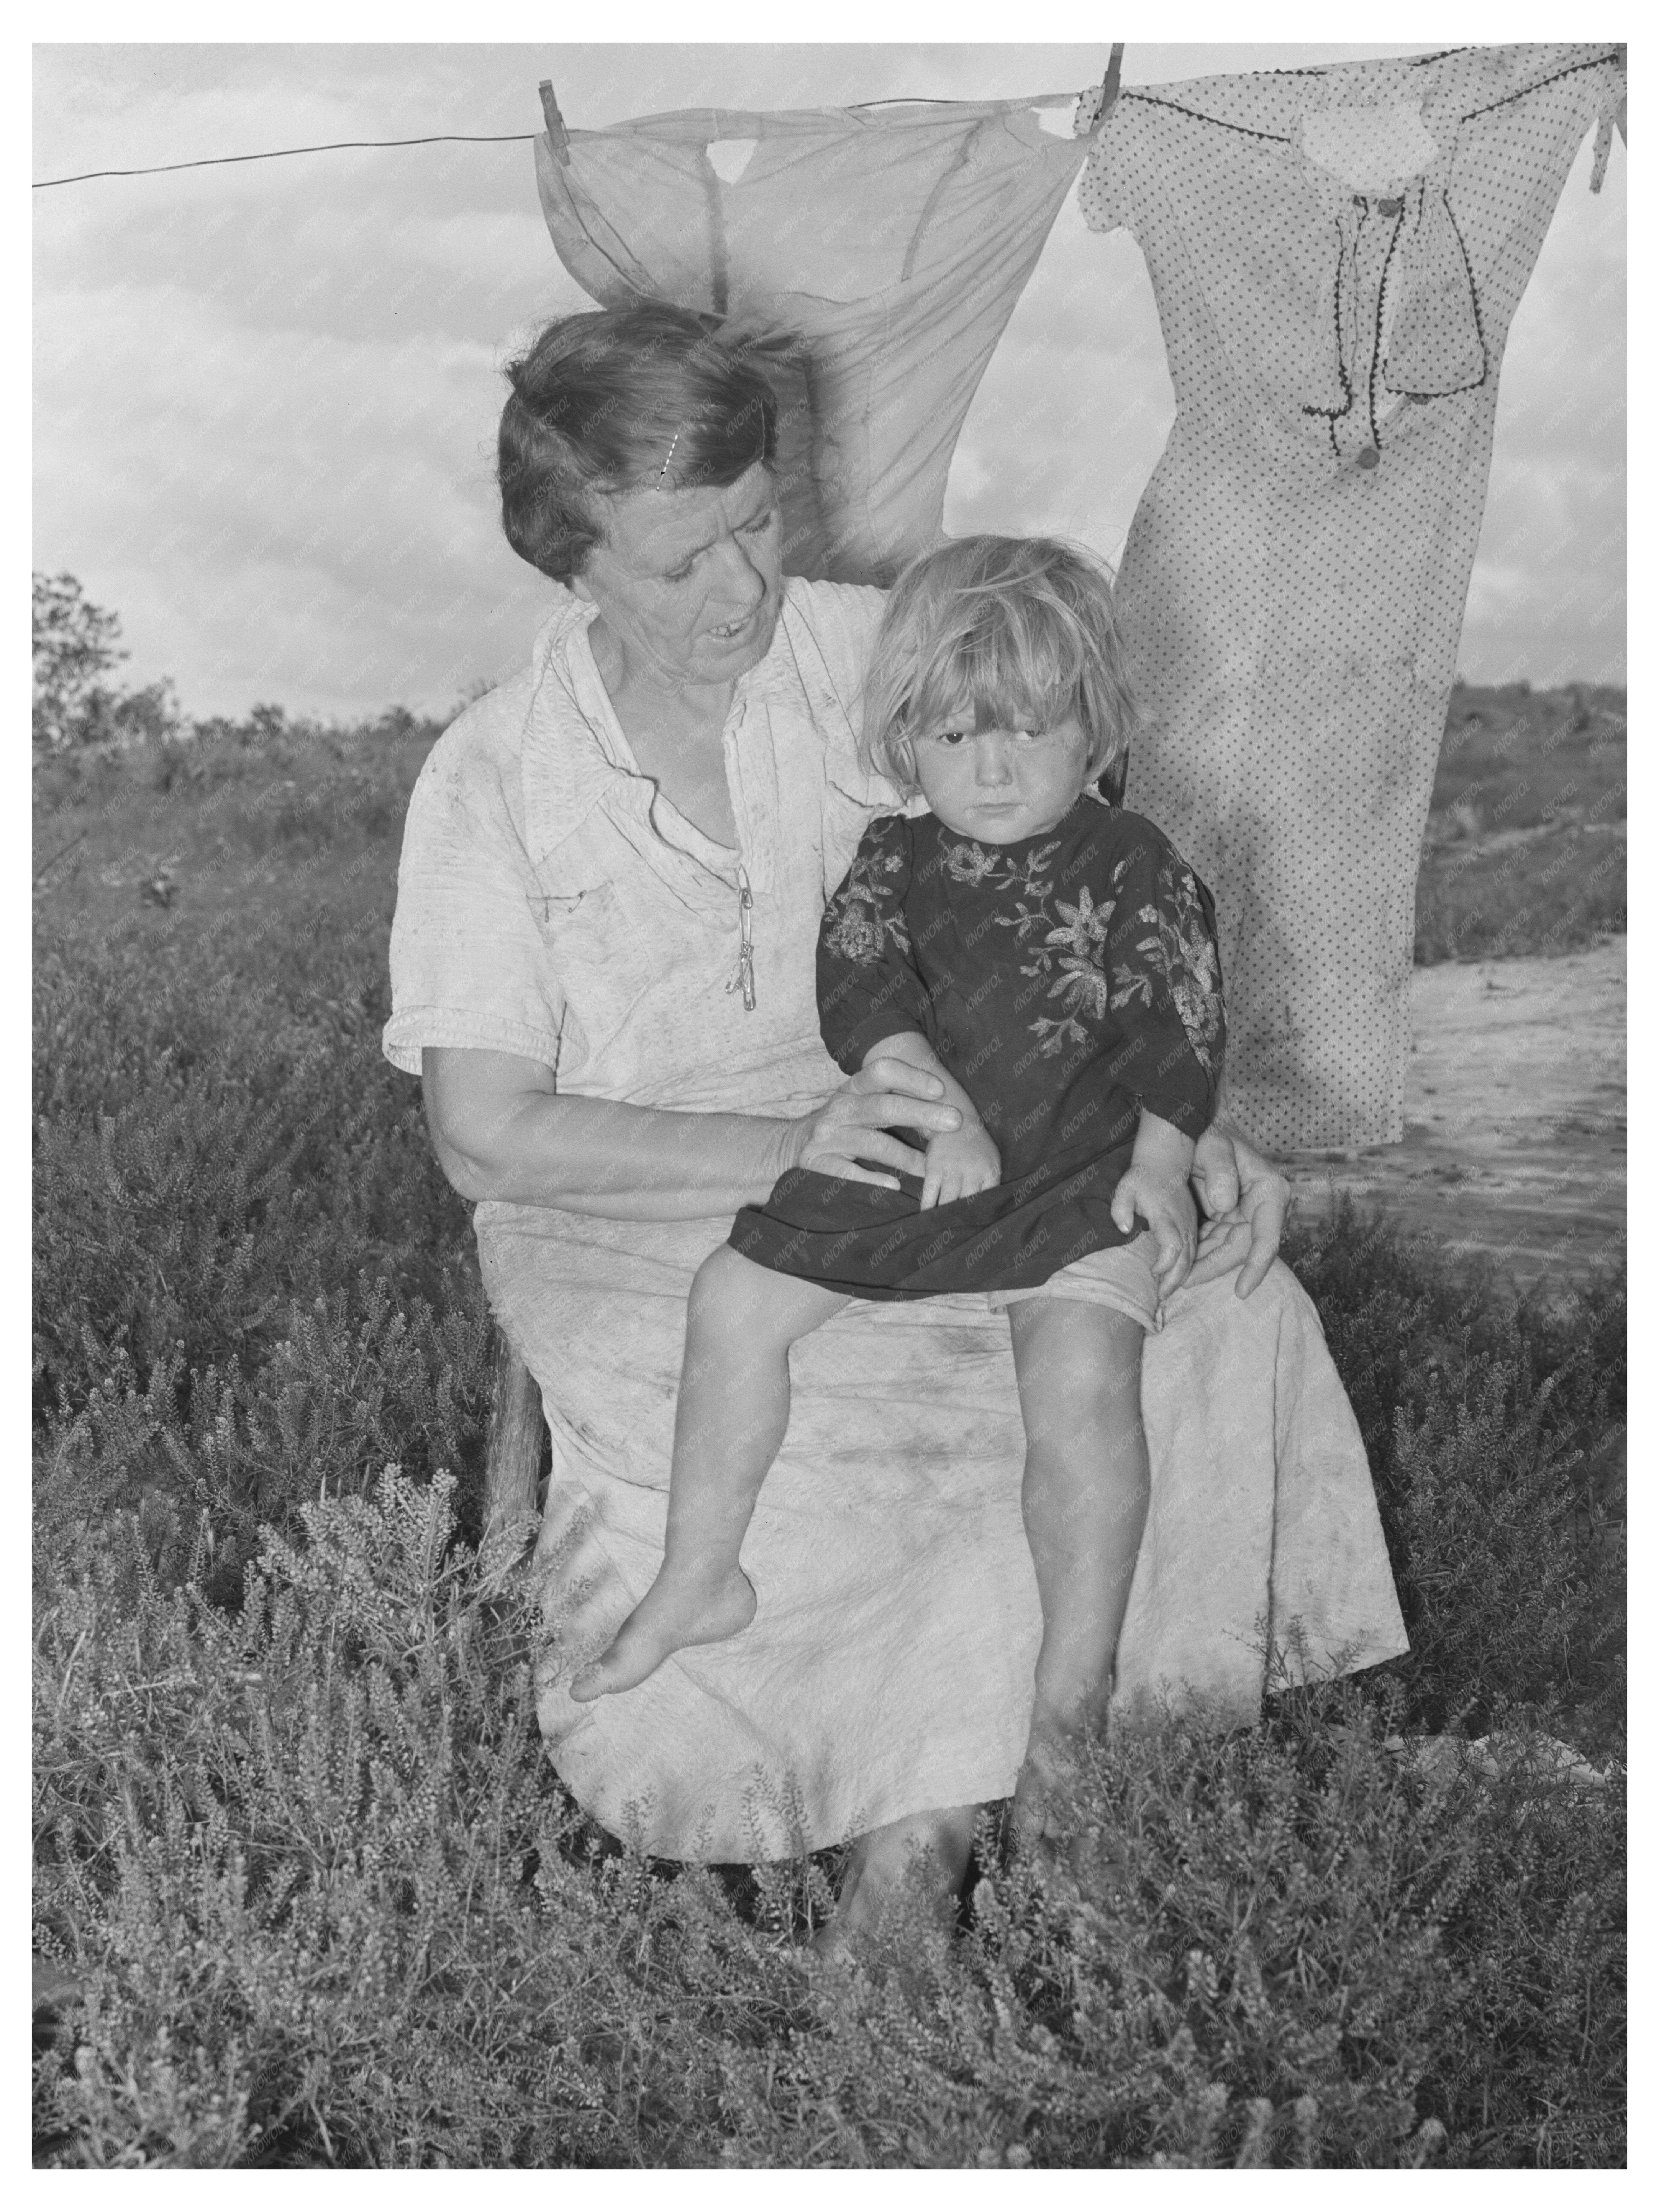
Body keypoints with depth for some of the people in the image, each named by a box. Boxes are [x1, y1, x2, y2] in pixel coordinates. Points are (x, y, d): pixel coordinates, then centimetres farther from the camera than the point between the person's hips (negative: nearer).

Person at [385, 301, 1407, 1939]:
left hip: (923, 1144, 3)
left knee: (1222, 1308, -22)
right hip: (638, 1219, -3)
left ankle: (920, 1816, -15)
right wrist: (793, 1144, -25)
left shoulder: (873, 658, -1)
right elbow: (484, 1133, -13)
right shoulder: (490, 786, -8)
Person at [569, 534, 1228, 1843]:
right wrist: (935, 1102, -21)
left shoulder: (1135, 872, 1)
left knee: (1085, 1382, -26)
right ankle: (701, 1580, 10)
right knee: (733, 1299, -6)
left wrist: (1161, 1163, -15)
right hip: (894, 1165, 4)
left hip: (1078, 1183, -4)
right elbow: (860, 989, -5)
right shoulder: (893, 862, 9)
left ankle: (1074, 1694, -17)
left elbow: (1178, 1034, -1)